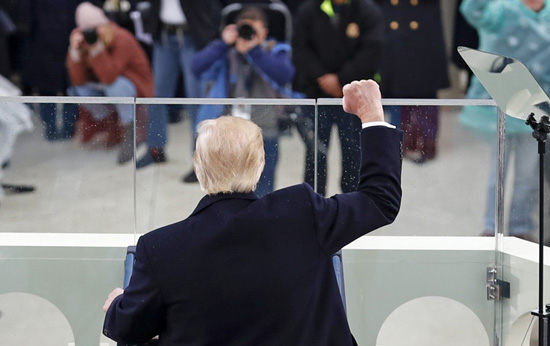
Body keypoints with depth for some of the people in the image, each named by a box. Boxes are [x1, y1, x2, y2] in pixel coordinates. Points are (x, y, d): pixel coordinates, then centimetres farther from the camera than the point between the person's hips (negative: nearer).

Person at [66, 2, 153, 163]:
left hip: (135, 86, -5)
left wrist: (97, 47, -43)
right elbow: (79, 81, -16)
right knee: (76, 90, -19)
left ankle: (132, 131, -13)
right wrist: (75, 52, -30)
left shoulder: (122, 39, -26)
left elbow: (109, 77, -38)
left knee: (114, 86, -35)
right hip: (101, 87, 5)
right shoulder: (78, 37, -11)